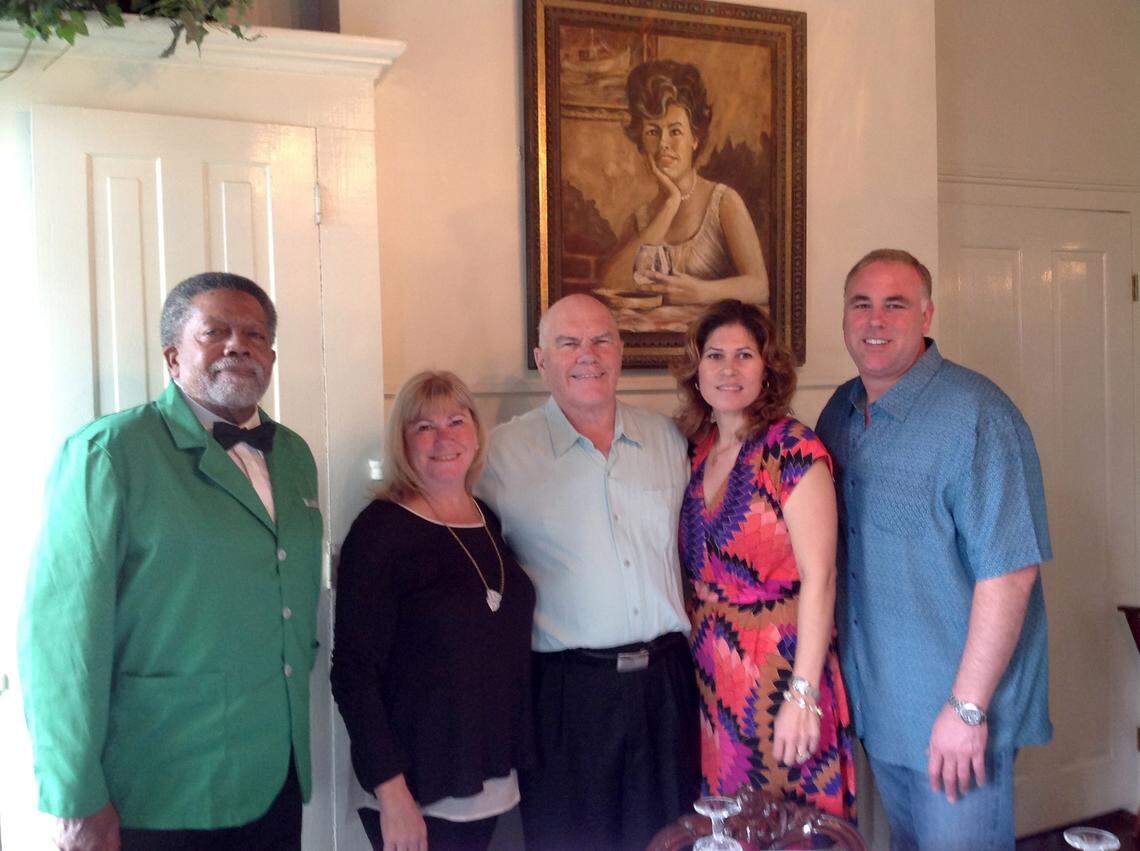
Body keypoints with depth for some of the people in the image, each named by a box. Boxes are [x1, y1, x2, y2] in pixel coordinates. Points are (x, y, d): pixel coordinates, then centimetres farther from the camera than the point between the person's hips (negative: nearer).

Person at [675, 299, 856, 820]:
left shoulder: (793, 451, -14)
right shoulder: (694, 449, 5)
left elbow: (818, 579, -16)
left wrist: (803, 694, -19)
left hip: (780, 667, -5)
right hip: (710, 674, 6)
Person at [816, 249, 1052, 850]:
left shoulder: (976, 414, -18)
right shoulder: (839, 413, 4)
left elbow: (1008, 572, -22)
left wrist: (968, 708, -21)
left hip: (958, 710, -6)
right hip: (875, 701, 7)